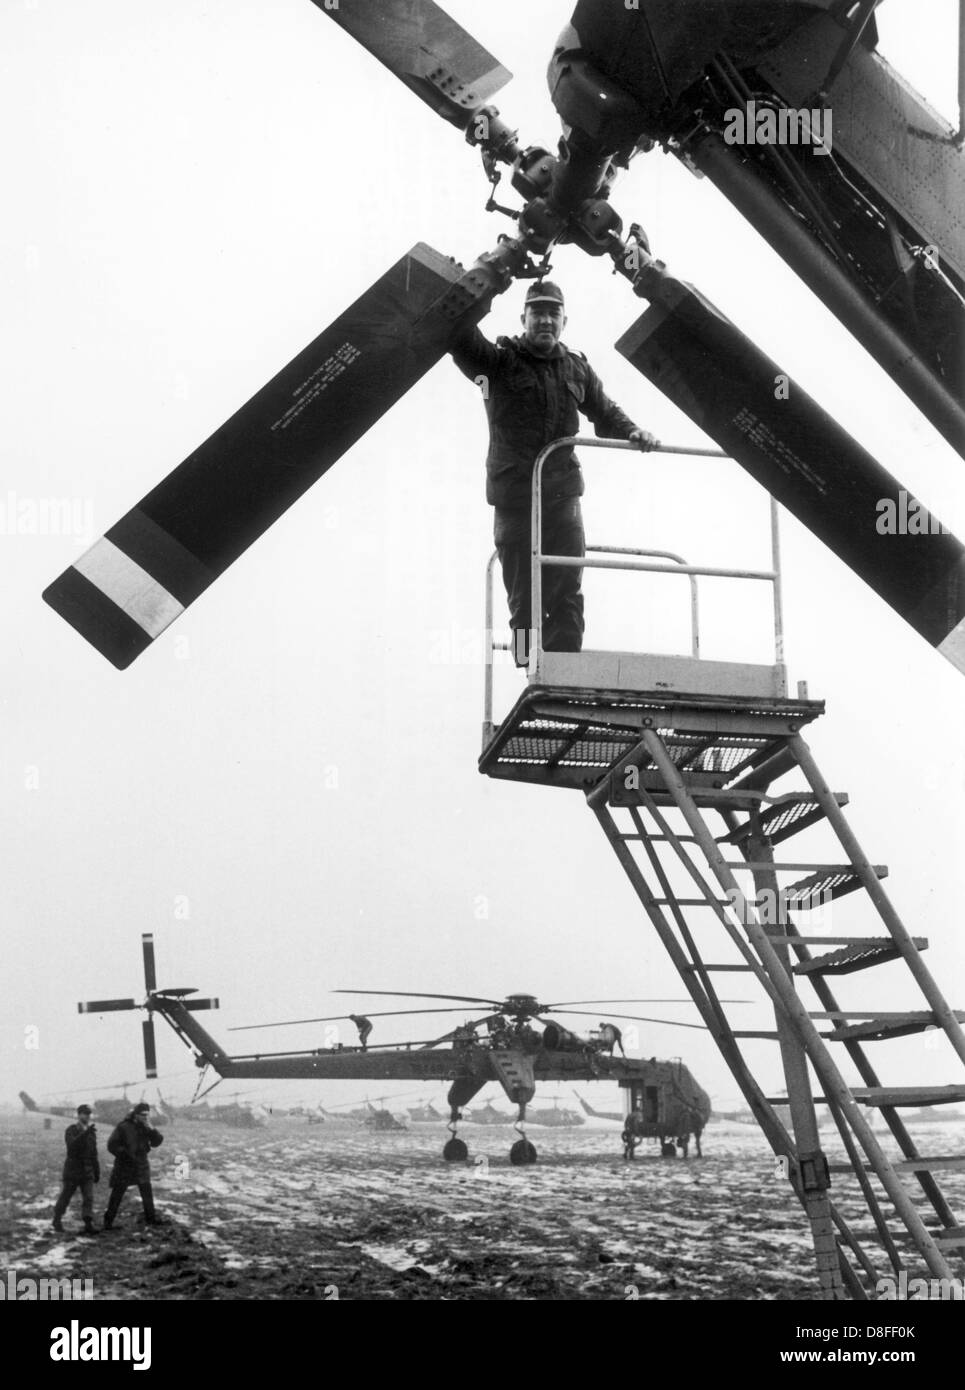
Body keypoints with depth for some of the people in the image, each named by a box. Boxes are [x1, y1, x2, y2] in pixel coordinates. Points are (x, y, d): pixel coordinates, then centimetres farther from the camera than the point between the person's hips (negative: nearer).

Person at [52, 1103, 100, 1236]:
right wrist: (85, 1133, -35)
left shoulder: (91, 1131, 10)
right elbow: (73, 1145, -26)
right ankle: (57, 1221, 24)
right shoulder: (70, 1130, -6)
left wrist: (97, 1171, 17)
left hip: (87, 1171, 4)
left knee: (88, 1198, -5)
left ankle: (88, 1225, -8)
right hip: (72, 1170, -4)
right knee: (65, 1196, 5)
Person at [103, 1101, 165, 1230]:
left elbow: (157, 1141, -3)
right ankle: (108, 1221, 6)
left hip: (142, 1165, 5)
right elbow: (112, 1145, -13)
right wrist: (125, 1154, -21)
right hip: (125, 1165, -5)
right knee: (117, 1194, -2)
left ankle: (151, 1218, 26)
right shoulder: (124, 1127, -13)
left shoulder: (146, 1127, 3)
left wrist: (151, 1129, -18)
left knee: (147, 1192, 12)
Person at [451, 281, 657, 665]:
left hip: (563, 495, 3)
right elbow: (459, 338, -15)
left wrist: (632, 432, 7)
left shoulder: (576, 368, 13)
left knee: (567, 597, -3)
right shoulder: (501, 361, 1)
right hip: (514, 499, -3)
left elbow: (605, 412, 25)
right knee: (524, 600, 1)